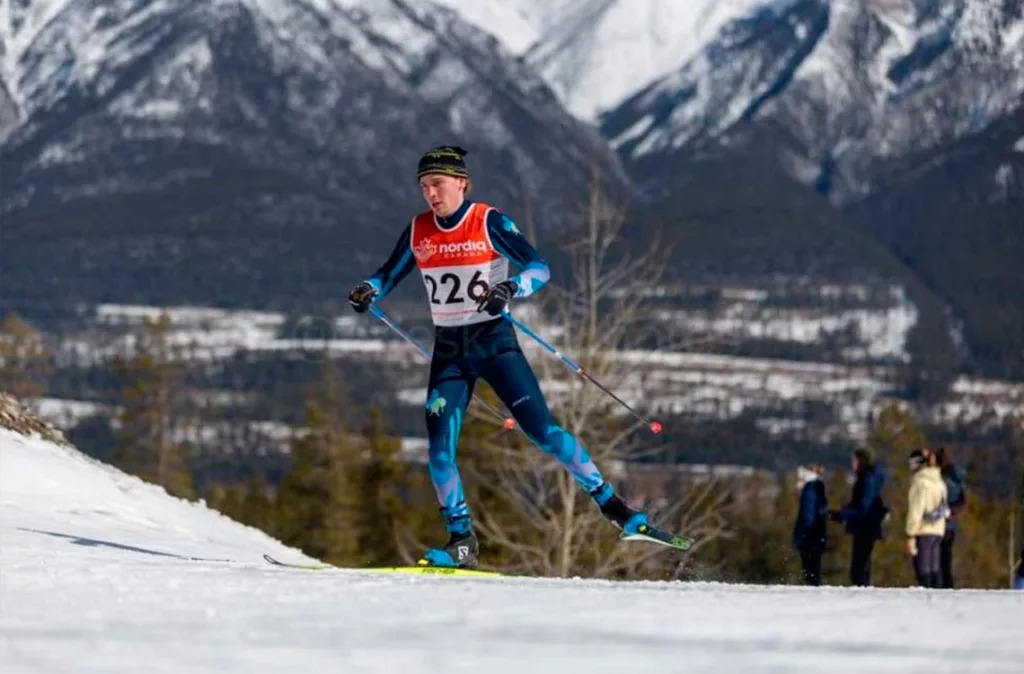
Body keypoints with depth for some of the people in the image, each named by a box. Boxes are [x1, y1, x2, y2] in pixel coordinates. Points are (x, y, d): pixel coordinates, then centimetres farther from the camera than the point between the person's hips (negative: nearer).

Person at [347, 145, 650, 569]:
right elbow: (389, 275, 14)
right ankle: (462, 542, 4)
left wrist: (509, 289, -33)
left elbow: (540, 268, -13)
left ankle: (610, 504, -1)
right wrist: (368, 292, -8)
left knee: (541, 430, -11)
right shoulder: (418, 231, 4)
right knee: (439, 449, -8)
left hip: (494, 342, -4)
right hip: (448, 351, 4)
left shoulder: (490, 223, -9)